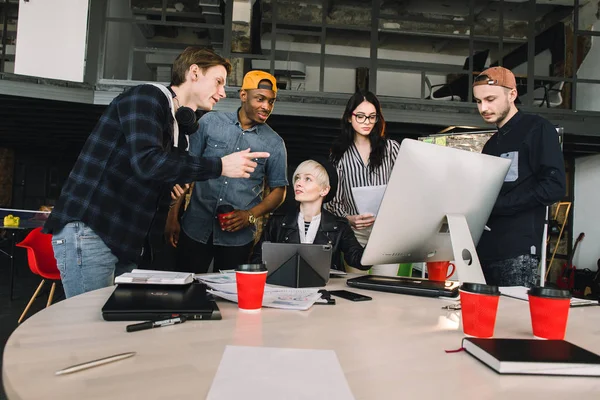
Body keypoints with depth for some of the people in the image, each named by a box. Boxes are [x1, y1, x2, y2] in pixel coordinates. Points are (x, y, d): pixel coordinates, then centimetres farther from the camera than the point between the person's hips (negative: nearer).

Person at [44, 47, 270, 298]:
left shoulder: (179, 126, 17)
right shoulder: (146, 97, -9)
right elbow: (146, 162, -25)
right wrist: (220, 166, -20)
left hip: (127, 243, 9)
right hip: (88, 231, -8)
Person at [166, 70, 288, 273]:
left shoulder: (274, 143, 0)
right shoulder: (211, 122, 0)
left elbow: (278, 189, 5)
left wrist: (250, 215, -11)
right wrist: (173, 216, -1)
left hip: (238, 237, 0)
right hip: (195, 227, 0)